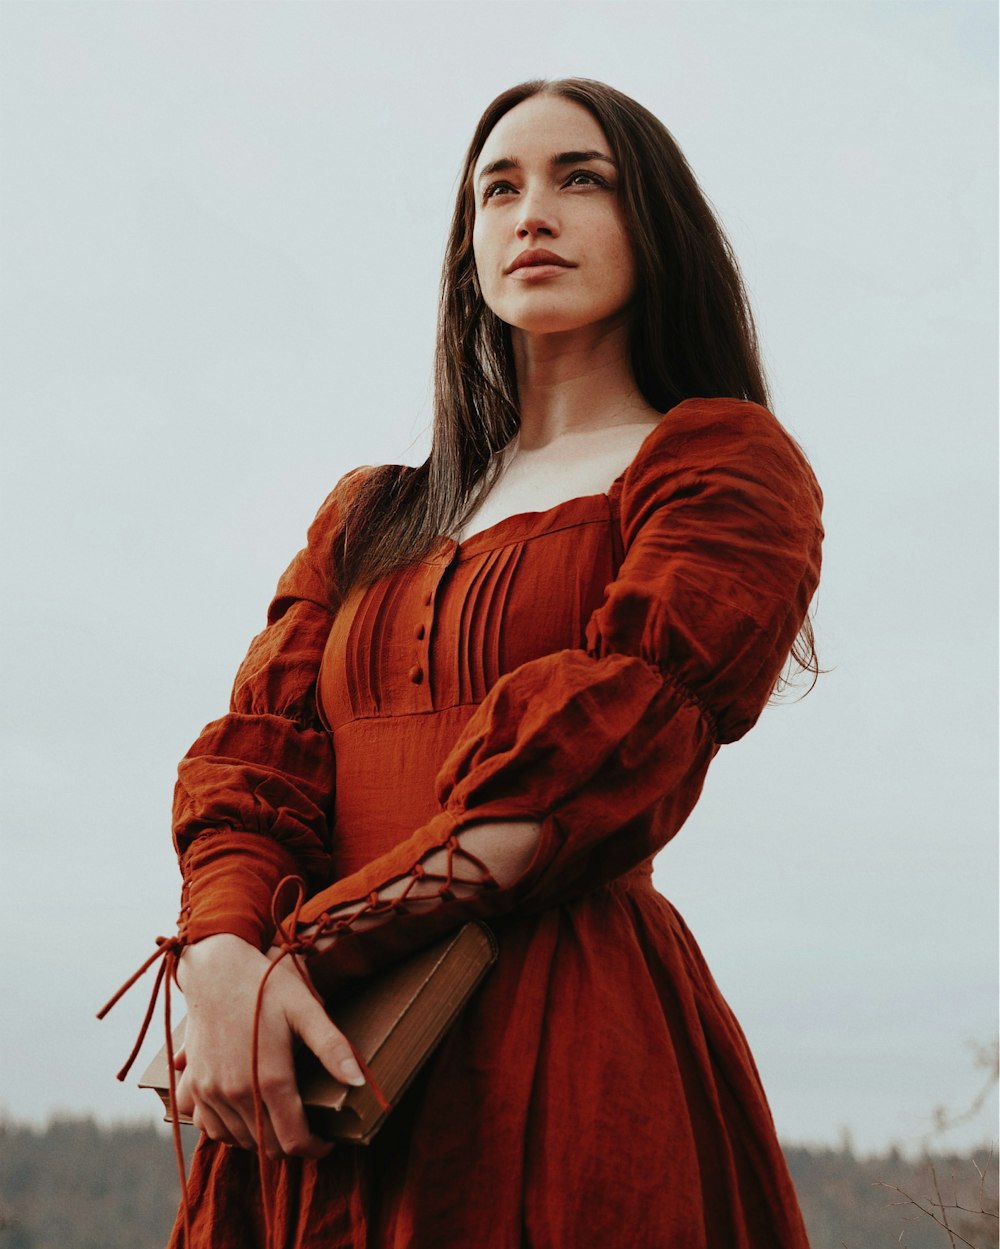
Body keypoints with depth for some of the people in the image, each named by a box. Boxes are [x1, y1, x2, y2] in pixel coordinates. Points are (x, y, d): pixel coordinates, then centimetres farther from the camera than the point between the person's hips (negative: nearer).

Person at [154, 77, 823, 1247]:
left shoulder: (724, 460, 3)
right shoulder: (370, 514, 20)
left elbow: (607, 745, -11)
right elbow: (256, 746, 8)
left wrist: (316, 953, -15)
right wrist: (223, 957, -14)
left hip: (567, 1034, -5)